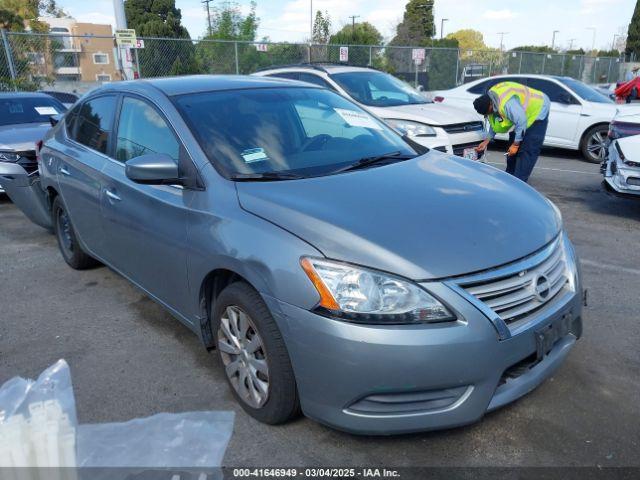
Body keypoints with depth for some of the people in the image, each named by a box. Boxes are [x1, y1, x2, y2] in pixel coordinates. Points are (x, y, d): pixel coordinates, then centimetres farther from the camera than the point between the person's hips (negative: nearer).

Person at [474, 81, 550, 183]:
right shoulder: (490, 97, -7)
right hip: (521, 116, 10)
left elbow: (521, 122, -33)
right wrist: (486, 141, 5)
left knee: (527, 151, -14)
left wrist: (515, 144, -24)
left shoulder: (506, 104, -39)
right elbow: (494, 122, 5)